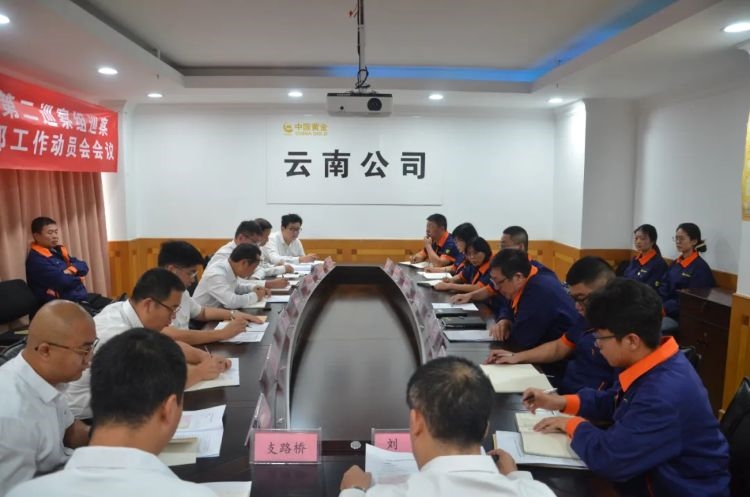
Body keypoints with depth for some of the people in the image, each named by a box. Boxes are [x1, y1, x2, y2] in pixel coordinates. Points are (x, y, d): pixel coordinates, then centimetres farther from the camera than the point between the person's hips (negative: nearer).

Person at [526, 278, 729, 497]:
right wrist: (563, 402, 1)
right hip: (652, 476, 8)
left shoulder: (664, 396, -34)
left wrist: (573, 425, -14)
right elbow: (612, 402, 12)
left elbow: (608, 459, -32)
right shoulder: (652, 363, -5)